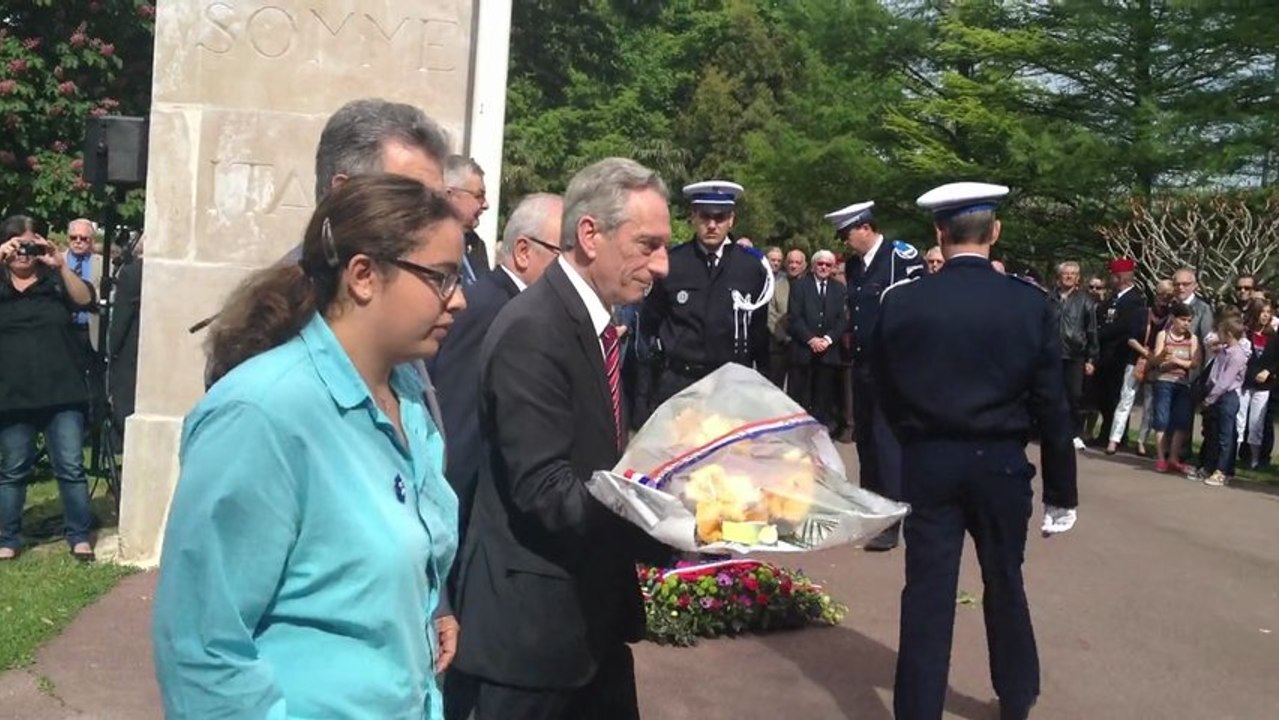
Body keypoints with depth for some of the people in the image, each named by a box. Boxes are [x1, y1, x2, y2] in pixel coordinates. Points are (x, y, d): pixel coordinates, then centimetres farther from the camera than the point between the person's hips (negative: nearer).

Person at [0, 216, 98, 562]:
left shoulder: (55, 279, 6)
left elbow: (85, 300, -10)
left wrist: (61, 266, -21)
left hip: (62, 393, -1)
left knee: (71, 467, 1)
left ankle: (80, 537, 9)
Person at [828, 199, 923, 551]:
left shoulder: (902, 256, -13)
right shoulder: (853, 265, 10)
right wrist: (852, 335, 11)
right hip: (861, 364, 8)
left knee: (887, 440, -8)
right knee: (864, 438, 14)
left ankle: (891, 522, -3)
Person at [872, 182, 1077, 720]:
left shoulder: (901, 301, -7)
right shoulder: (1030, 303, -7)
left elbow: (886, 392, 2)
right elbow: (1051, 405, -5)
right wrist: (1061, 490, 2)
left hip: (928, 463, -1)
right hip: (1002, 464, 1)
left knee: (928, 590, 4)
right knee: (1004, 582, 18)